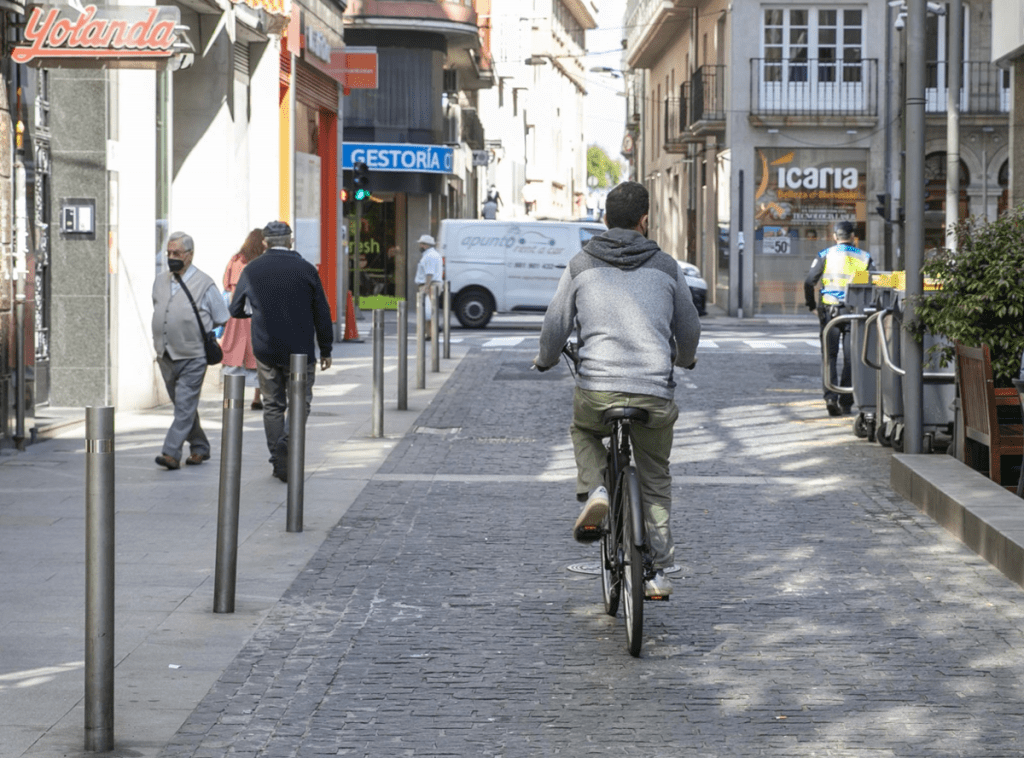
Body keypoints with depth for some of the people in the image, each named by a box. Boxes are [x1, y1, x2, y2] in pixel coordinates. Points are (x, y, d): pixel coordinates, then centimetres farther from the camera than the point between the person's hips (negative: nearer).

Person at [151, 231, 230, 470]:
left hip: (192, 358, -6)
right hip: (166, 357, 6)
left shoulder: (204, 284, -6)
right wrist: (161, 339, 16)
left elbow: (221, 319, 0)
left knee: (185, 406, -11)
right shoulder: (160, 282, 10)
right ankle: (199, 448, 25)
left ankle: (171, 453, -14)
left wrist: (197, 332, 3)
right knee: (183, 405, 13)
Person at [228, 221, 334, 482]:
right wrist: (326, 349, 8)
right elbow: (321, 313, -2)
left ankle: (280, 462, 9)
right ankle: (287, 441, -17)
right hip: (300, 351, -2)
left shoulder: (251, 270, 0)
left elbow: (236, 311, 10)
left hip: (265, 350, 2)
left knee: (273, 405, 11)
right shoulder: (305, 269, -6)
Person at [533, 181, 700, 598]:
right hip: (655, 393, 1)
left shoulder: (581, 265, 6)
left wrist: (546, 360, 30)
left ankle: (594, 490, 7)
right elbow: (689, 329, 17)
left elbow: (555, 325, 8)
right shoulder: (665, 266, 9)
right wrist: (684, 358, 40)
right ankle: (658, 572, 16)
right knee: (655, 480, 19)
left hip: (596, 391, -1)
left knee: (583, 431, 34)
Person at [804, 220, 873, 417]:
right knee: (850, 357, 8)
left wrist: (812, 305, 6)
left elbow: (809, 282, -5)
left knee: (830, 356, 4)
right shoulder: (864, 258, 5)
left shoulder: (825, 255, 0)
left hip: (829, 310, -1)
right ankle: (846, 402, 9)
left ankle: (830, 395, -14)